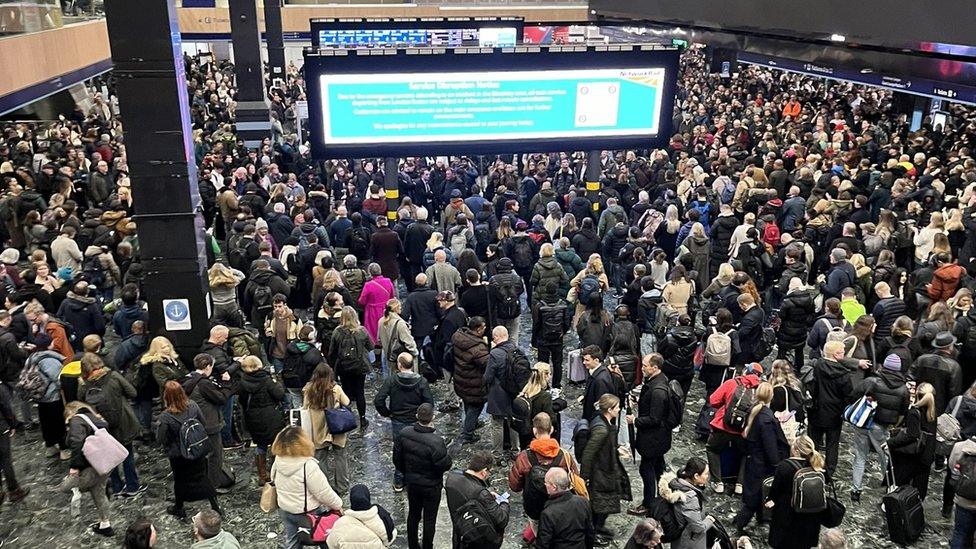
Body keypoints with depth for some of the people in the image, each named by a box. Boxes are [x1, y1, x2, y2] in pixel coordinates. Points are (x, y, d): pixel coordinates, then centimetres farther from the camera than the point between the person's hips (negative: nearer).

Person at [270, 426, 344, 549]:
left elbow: (273, 480, 6)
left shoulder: (278, 462, -13)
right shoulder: (308, 466, -32)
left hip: (284, 510, 6)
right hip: (307, 512, -6)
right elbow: (324, 493, -24)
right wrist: (338, 505, -7)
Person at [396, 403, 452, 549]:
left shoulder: (404, 434, -15)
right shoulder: (436, 441, -32)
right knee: (429, 519, 14)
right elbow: (444, 465, -23)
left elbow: (397, 457, -2)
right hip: (431, 486, -5)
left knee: (413, 515, 23)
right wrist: (450, 459, -1)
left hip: (411, 483, 5)